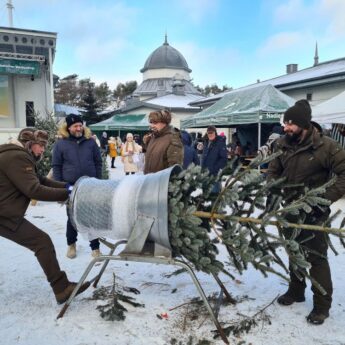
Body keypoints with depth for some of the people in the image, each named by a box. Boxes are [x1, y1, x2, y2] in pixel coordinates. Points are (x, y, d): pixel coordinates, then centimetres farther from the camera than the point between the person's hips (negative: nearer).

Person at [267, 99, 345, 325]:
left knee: (316, 257, 2)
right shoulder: (282, 145, -3)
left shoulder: (325, 146, -18)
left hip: (314, 213, -5)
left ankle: (322, 305, 19)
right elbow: (274, 171, 9)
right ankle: (296, 291, 38)